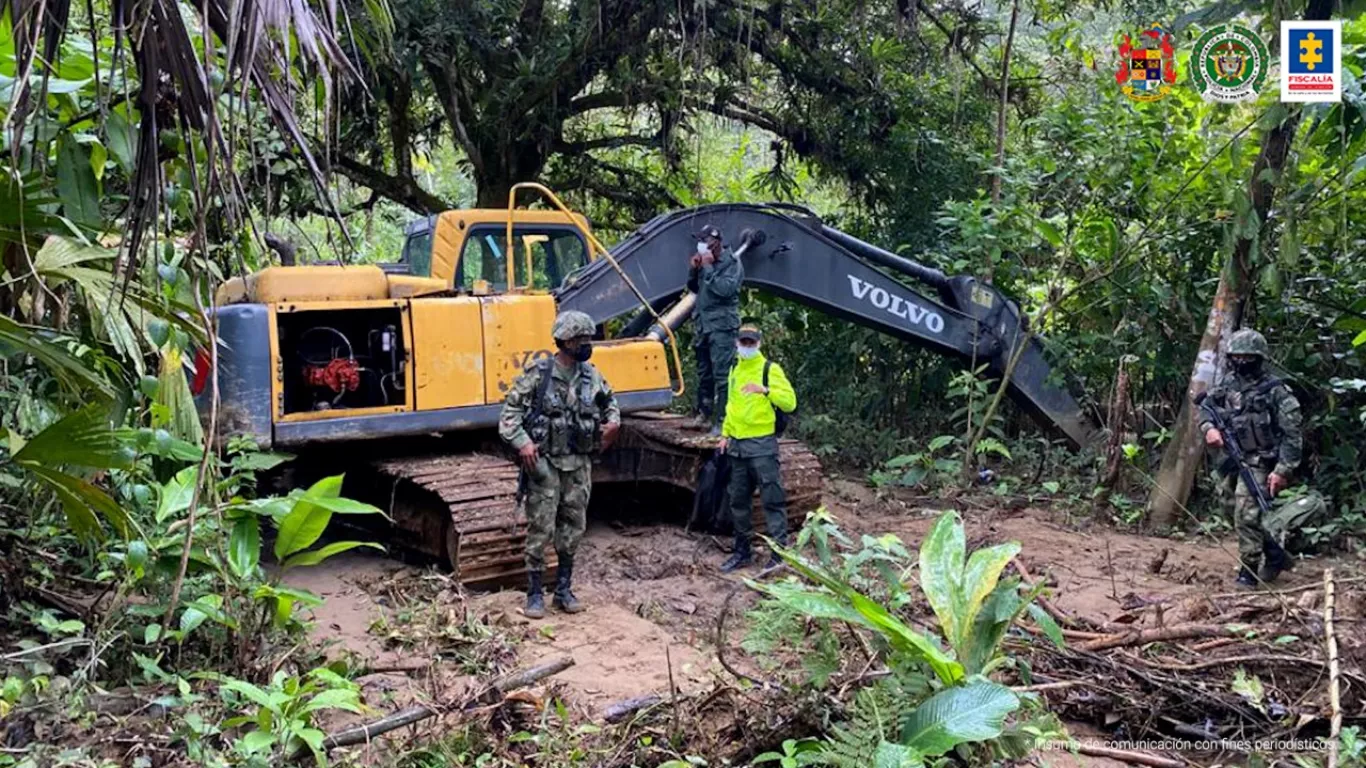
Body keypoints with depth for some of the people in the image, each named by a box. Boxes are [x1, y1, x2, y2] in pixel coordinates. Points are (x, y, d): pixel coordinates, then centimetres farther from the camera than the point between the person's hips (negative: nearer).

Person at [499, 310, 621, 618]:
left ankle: (564, 590, 21)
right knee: (540, 529, -1)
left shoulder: (591, 375, 6)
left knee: (573, 528, 9)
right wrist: (522, 443, -19)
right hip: (545, 463, -5)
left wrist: (613, 421, 6)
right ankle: (534, 594, 10)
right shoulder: (537, 374, -10)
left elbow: (609, 400, 25)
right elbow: (510, 412, -8)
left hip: (579, 464, 5)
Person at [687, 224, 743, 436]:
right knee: (704, 375, 15)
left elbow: (725, 289, -22)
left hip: (722, 327, -8)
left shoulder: (732, 264, -8)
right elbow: (693, 288, 20)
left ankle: (722, 420, -9)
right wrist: (694, 269, 3)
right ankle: (704, 414, 26)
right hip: (704, 325, 8)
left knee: (722, 376, -10)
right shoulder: (706, 262, 14)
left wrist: (708, 268, -18)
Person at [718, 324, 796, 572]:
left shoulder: (770, 369, -5)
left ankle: (779, 552, 0)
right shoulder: (734, 371, 15)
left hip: (762, 444, -7)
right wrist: (725, 433, 18)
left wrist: (765, 390, -28)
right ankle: (742, 551, 23)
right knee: (739, 501, 12)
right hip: (738, 445, 7)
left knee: (772, 499, -5)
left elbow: (790, 402, -14)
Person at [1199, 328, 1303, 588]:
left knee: (1246, 515, -14)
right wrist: (1209, 428, -10)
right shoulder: (1227, 383, 4)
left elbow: (1293, 436, -13)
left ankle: (1249, 570, -3)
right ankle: (1275, 555, 37)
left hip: (1258, 462, -7)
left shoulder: (1276, 391, -13)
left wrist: (1283, 471, -18)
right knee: (1239, 514, 17)